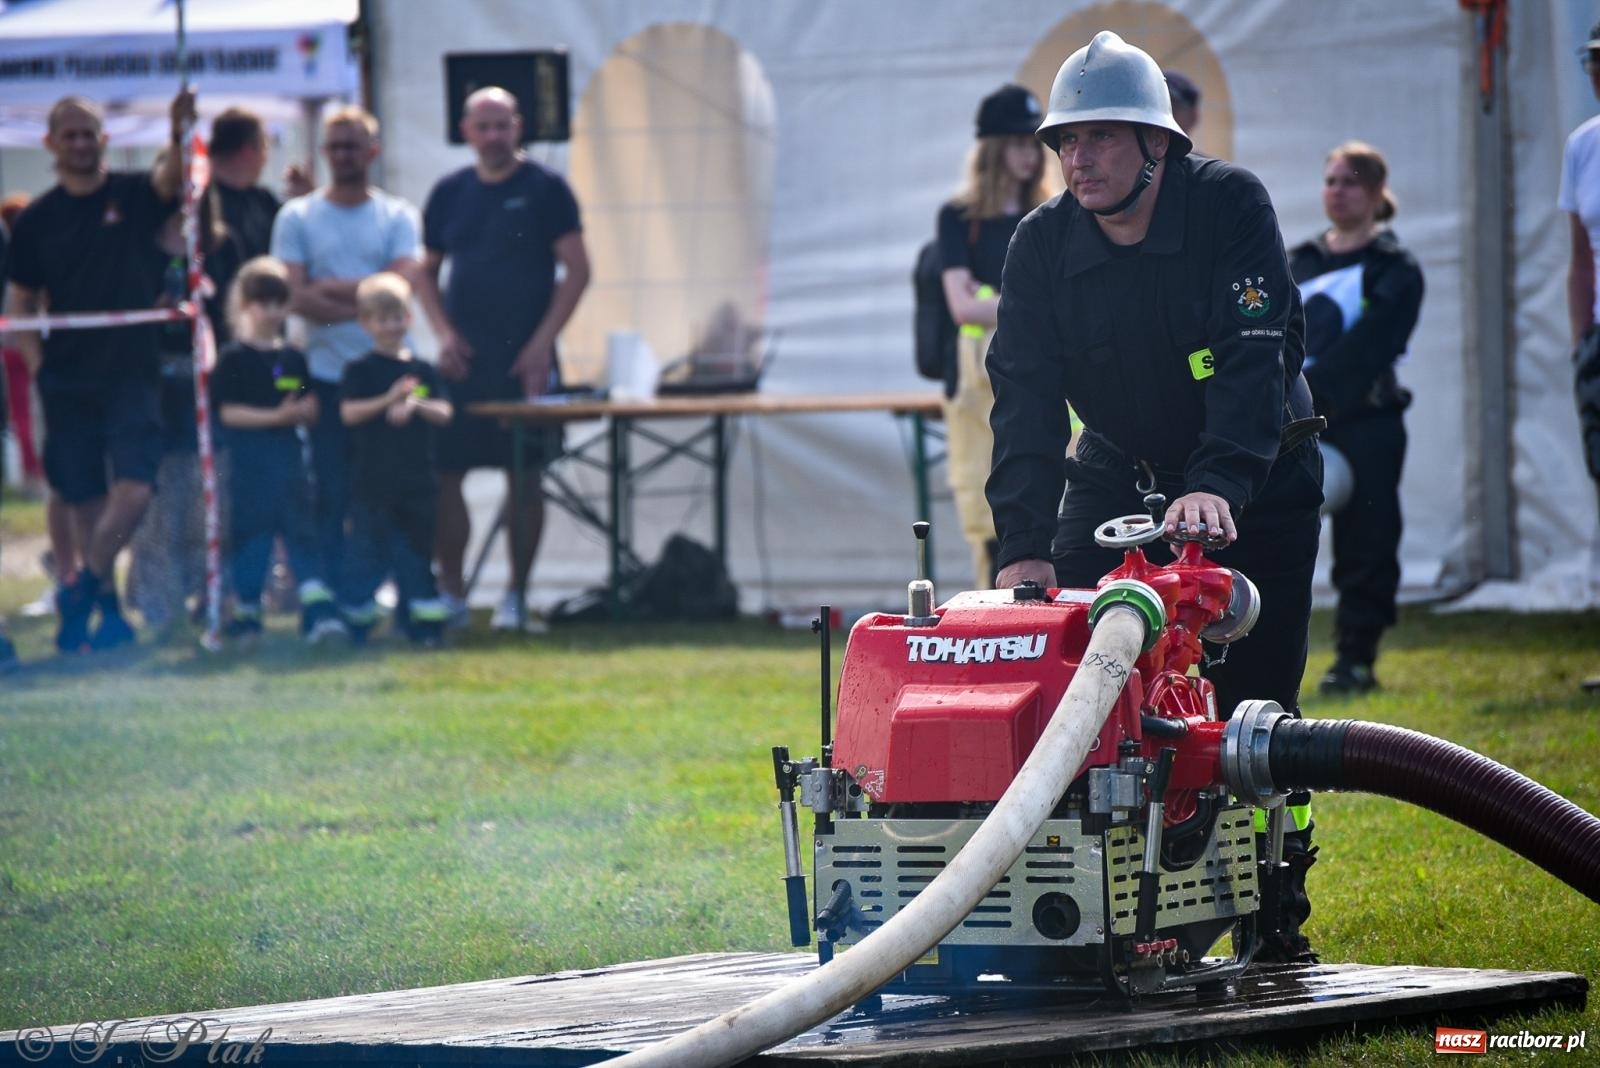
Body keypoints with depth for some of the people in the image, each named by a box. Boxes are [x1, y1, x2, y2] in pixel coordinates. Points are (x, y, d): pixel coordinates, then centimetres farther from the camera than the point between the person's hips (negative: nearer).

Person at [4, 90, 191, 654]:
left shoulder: (134, 196, 2)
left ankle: (82, 589, -2)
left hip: (131, 374, -2)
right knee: (85, 501, 4)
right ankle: (110, 612, 14)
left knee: (134, 488, -16)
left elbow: (171, 178, -20)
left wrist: (181, 134, -40)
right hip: (67, 383, 2)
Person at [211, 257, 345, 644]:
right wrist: (276, 416, -18)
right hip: (249, 462, -4)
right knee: (251, 534, 1)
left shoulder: (294, 359, 12)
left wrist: (306, 412, -10)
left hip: (288, 457, 4)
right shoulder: (234, 358, -3)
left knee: (301, 531, -3)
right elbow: (228, 412, -11)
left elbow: (310, 413, 14)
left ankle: (319, 612, -11)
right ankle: (245, 612, 13)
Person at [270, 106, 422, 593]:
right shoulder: (297, 216, 7)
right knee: (331, 496, -1)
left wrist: (333, 289, -8)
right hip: (328, 375, 0)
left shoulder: (398, 216, 8)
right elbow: (296, 297, -5)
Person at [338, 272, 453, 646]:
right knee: (369, 549, -1)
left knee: (417, 551, 8)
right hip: (373, 483, -3)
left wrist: (415, 405, -19)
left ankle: (423, 623, 14)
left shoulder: (424, 371, 9)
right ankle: (355, 624, 6)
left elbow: (443, 413, 0)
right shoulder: (361, 370, 0)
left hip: (418, 480, 3)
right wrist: (388, 400, -21)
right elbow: (349, 412, -11)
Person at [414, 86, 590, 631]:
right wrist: (443, 332, 0)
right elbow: (426, 271, 16)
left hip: (525, 355, -3)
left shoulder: (545, 188, -1)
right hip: (462, 355, 3)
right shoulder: (449, 193, 10)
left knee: (526, 476, 0)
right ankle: (451, 592, 7)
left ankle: (516, 597, 7)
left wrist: (543, 340, -11)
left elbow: (577, 269, -3)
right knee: (444, 473, -2)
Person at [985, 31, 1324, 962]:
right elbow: (1026, 396, -16)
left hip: (1254, 485, -3)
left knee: (1252, 703, -9)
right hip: (1118, 478, 3)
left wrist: (1219, 484, -45)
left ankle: (1276, 920, 4)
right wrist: (1024, 545, -30)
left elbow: (1257, 356, -29)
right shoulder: (1043, 246, -9)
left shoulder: (1231, 206, -19)